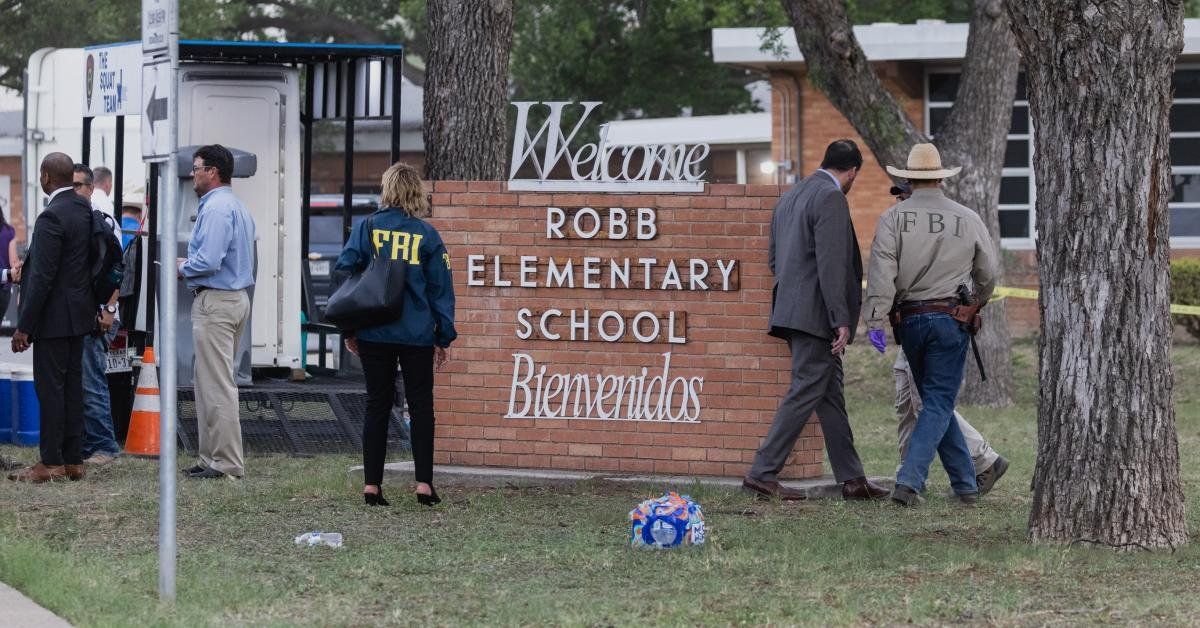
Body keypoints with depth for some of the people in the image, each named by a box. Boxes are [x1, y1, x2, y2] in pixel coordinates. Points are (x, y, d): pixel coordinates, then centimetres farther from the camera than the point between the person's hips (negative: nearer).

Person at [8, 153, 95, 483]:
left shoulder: (52, 217, -19)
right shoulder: (86, 210, 8)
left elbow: (42, 277, -21)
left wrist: (24, 326, -17)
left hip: (54, 318, -9)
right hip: (79, 313, 9)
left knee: (50, 387, -4)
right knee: (72, 385, 12)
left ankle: (51, 463, -2)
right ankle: (73, 460, 15)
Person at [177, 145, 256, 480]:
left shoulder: (216, 208, -16)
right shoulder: (238, 207, 18)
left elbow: (209, 261, -24)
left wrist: (183, 267, -5)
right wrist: (190, 263, 15)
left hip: (215, 302, -11)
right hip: (237, 298, 11)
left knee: (216, 385, -8)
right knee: (212, 384, 15)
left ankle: (226, 463, -7)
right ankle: (214, 456, 17)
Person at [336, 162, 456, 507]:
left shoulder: (366, 228, -2)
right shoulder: (427, 234, -2)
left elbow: (344, 272, -3)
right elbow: (441, 288, 0)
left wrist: (349, 329, 5)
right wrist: (445, 336, 7)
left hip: (374, 333, 1)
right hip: (417, 335, -1)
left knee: (377, 405, 8)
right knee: (421, 406, 7)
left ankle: (371, 485, 4)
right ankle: (424, 483, 1)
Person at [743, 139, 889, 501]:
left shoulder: (790, 197, 17)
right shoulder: (831, 198, -12)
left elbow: (773, 258, 20)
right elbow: (831, 264, -19)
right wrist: (841, 320, -20)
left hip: (791, 307, 10)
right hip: (816, 314, -10)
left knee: (831, 396, 10)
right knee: (805, 393, -7)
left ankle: (852, 479, 12)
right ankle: (762, 474, -7)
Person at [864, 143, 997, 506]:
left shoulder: (893, 217, -4)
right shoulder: (967, 219, 0)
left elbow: (882, 272, -14)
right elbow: (988, 275, 11)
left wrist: (875, 321, -14)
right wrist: (975, 306, 30)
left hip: (910, 320, 1)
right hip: (951, 320, -1)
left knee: (936, 401, 15)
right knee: (939, 403, 0)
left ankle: (966, 484, 20)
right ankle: (909, 482, -16)